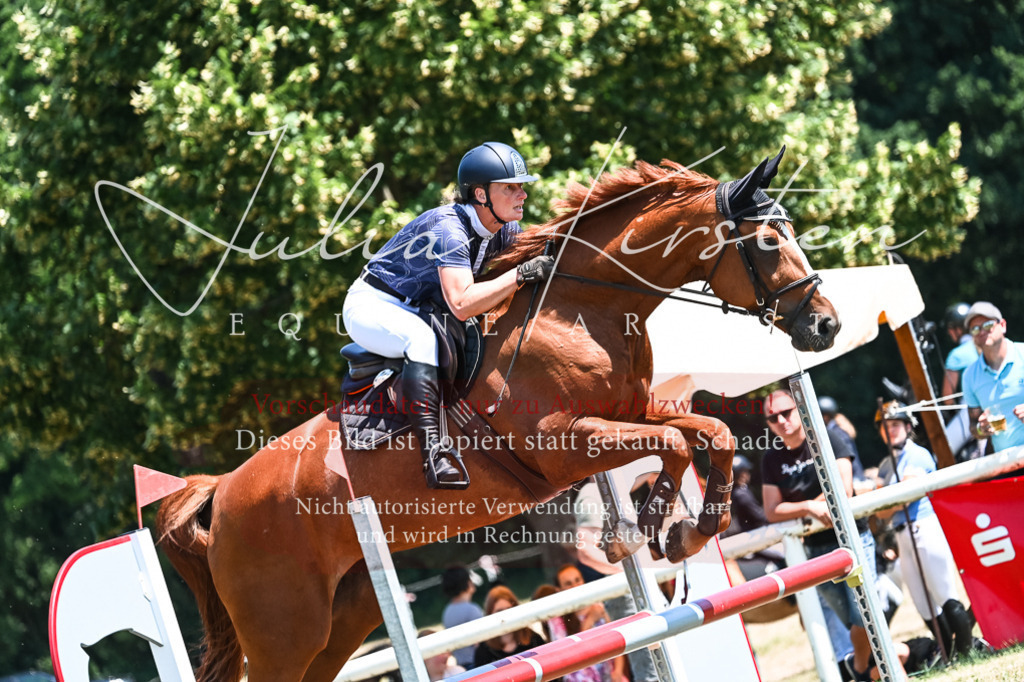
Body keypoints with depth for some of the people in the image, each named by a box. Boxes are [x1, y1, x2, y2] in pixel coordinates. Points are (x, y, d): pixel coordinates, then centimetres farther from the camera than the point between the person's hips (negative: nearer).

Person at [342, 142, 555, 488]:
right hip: (372, 307, -9)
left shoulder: (505, 230, -5)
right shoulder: (448, 229, -30)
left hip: (420, 311, 9)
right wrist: (522, 274, -40)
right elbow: (461, 304, -42)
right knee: (423, 337, -38)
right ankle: (433, 449, -45)